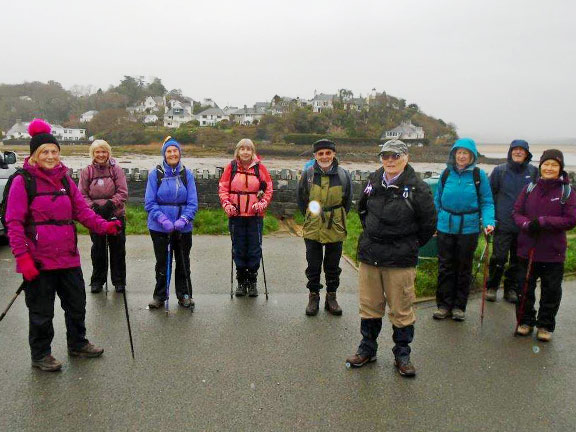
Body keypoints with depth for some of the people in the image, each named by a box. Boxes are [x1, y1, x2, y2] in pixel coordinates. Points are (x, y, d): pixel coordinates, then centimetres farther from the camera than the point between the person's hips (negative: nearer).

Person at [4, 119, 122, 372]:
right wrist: (22, 257, -18)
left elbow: (82, 210, 7)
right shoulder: (23, 181, -8)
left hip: (68, 256, 6)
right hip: (38, 261, -6)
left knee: (77, 303, 17)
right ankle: (40, 355, 27)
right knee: (41, 311, 7)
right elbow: (14, 223, -10)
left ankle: (77, 344, 37)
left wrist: (104, 226, -10)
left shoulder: (65, 180, 10)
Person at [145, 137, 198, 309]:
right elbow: (149, 203, -6)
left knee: (183, 263, 12)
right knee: (162, 263, 11)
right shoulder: (155, 174, -4)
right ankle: (159, 296, 27)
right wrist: (163, 220, -18)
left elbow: (192, 203, -2)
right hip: (159, 228, -1)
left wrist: (184, 219, -18)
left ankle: (184, 295, 27)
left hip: (183, 228, 1)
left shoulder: (187, 174, -1)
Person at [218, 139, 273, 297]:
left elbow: (268, 188, 5)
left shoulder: (259, 168, 1)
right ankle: (241, 282, 22)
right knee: (238, 249, 8)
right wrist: (227, 204, -8)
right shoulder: (231, 167, 3)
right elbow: (222, 187, 5)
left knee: (254, 249, 3)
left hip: (255, 215, -1)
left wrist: (262, 203, -9)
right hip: (236, 215, 1)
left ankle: (252, 282, 18)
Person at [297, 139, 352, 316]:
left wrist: (337, 218, 6)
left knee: (333, 266, 12)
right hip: (313, 229, 0)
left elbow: (347, 201, 10)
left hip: (335, 229, 0)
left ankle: (331, 297, 26)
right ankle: (313, 297, 23)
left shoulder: (343, 175, -2)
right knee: (313, 265, 9)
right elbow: (301, 199, 9)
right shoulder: (308, 174, -3)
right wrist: (310, 216, 6)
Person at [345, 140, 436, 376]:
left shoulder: (417, 188, -9)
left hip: (400, 260, -4)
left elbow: (429, 224, -2)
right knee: (369, 306, 14)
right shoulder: (373, 181, 5)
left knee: (401, 309, 6)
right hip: (369, 255, 4)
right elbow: (362, 209, 23)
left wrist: (409, 246, 5)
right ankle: (367, 349, 30)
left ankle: (402, 354, 24)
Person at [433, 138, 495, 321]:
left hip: (468, 228, -1)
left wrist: (488, 222, -19)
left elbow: (487, 202, -3)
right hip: (445, 227, 2)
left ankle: (459, 306, 24)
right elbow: (437, 200, 11)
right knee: (445, 268, 7)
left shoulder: (479, 175, -5)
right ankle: (444, 305, 19)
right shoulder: (447, 173, 2)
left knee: (464, 269, 11)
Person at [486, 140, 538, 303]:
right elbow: (490, 195, 3)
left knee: (518, 259, 11)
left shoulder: (533, 172, 3)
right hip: (503, 223, -2)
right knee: (499, 257, -2)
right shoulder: (499, 171, 0)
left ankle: (511, 288, 25)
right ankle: (491, 287, 16)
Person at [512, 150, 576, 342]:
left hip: (553, 253, -2)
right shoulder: (530, 188, 3)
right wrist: (526, 224, -16)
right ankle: (525, 321, 28)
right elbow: (516, 212, 5)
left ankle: (545, 326, 25)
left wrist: (542, 222, -20)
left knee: (551, 291, 9)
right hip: (527, 249, 2)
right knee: (524, 289, 11)